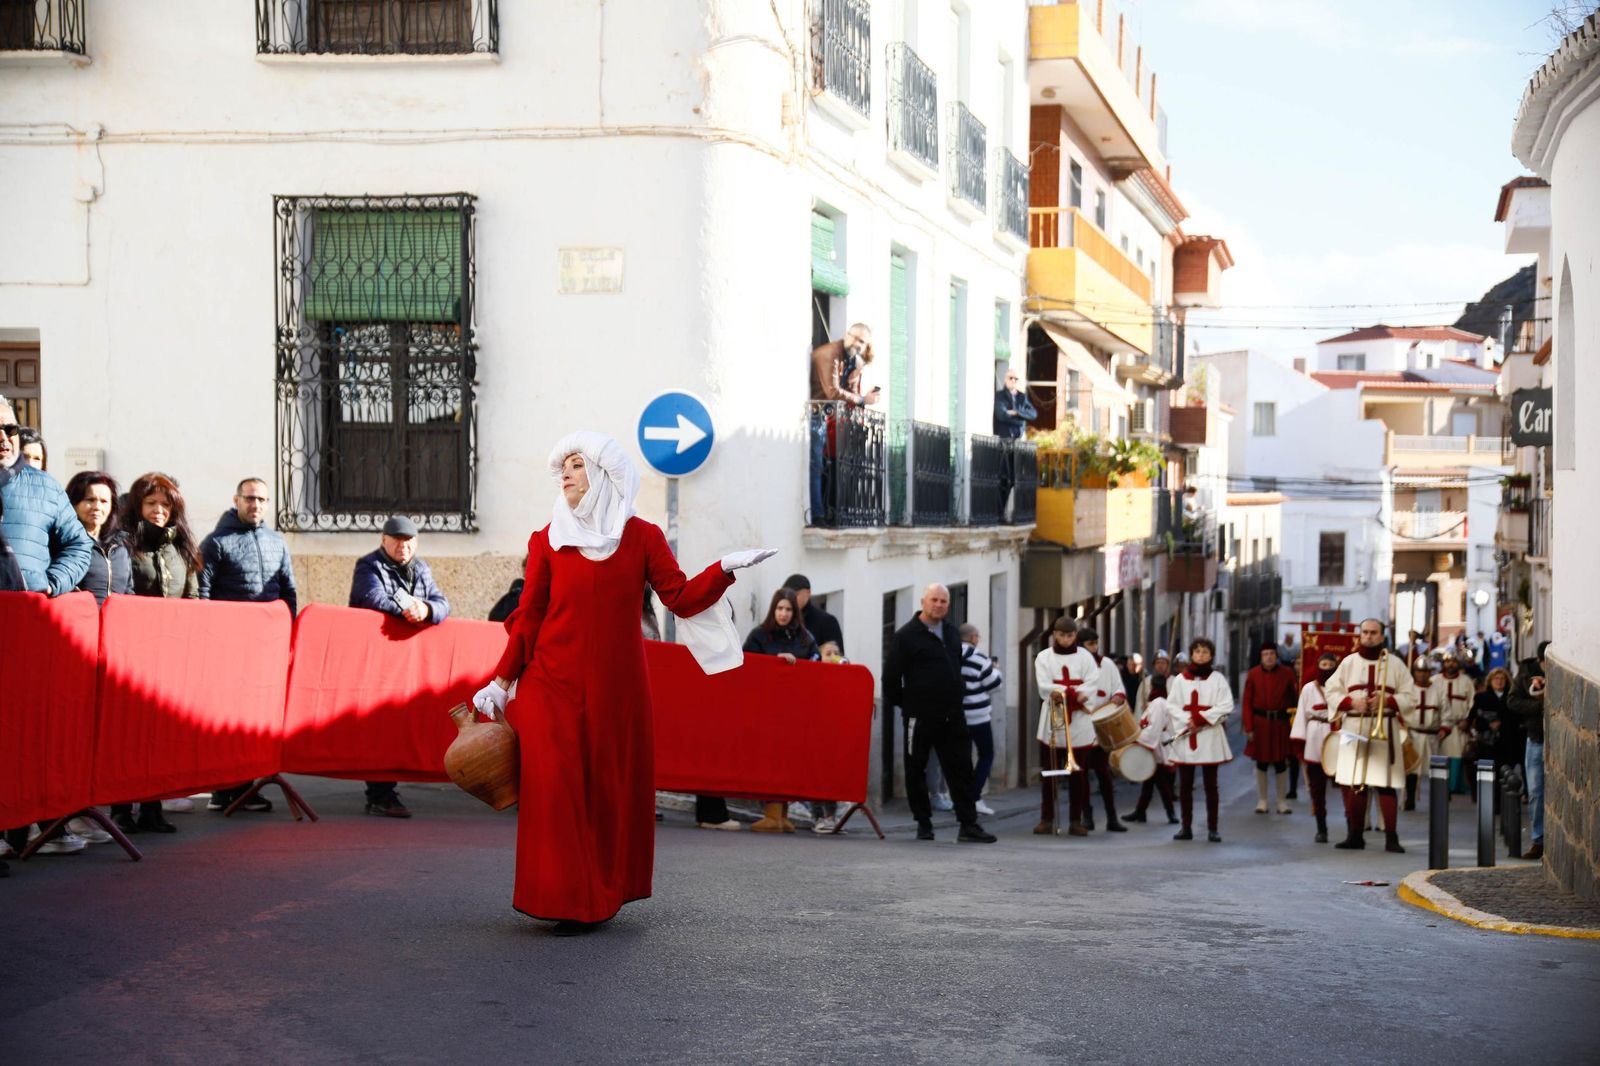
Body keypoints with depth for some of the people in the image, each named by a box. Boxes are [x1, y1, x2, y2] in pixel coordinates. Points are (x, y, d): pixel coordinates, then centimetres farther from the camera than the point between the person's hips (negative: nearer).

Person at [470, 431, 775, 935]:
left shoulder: (642, 537, 5)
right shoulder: (547, 540, 6)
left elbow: (682, 599, -2)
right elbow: (528, 617, 5)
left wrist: (726, 569, -16)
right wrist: (501, 680, -1)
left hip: (617, 687, 1)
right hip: (553, 686, 0)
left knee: (614, 790, 4)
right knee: (555, 789, -8)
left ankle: (606, 893, 18)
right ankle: (569, 903, 0)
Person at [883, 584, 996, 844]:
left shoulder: (951, 633, 14)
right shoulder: (906, 635, -6)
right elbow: (891, 675, -7)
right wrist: (899, 703, -2)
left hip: (951, 715, 5)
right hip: (920, 715, -5)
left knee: (961, 769, 0)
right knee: (916, 771, 3)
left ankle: (968, 825, -1)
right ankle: (924, 824, 14)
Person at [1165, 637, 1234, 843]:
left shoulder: (1217, 678, 4)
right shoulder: (1180, 679, 9)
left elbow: (1226, 706, -5)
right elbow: (1172, 705, 2)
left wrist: (1201, 718, -14)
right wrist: (1187, 721, -14)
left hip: (1209, 735, -2)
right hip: (1184, 735, 2)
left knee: (1210, 785, 0)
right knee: (1185, 784, 3)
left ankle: (1212, 829, 3)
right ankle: (1186, 827, 9)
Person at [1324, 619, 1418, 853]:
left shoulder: (1395, 663, 6)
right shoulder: (1349, 662, 11)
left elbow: (1410, 697, 3)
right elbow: (1331, 692, 8)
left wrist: (1387, 701, -13)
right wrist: (1351, 702, -9)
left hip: (1384, 730, -2)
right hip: (1353, 728, 2)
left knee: (1386, 785, -7)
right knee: (1353, 785, 1)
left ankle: (1391, 838, -4)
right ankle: (1354, 835, 9)